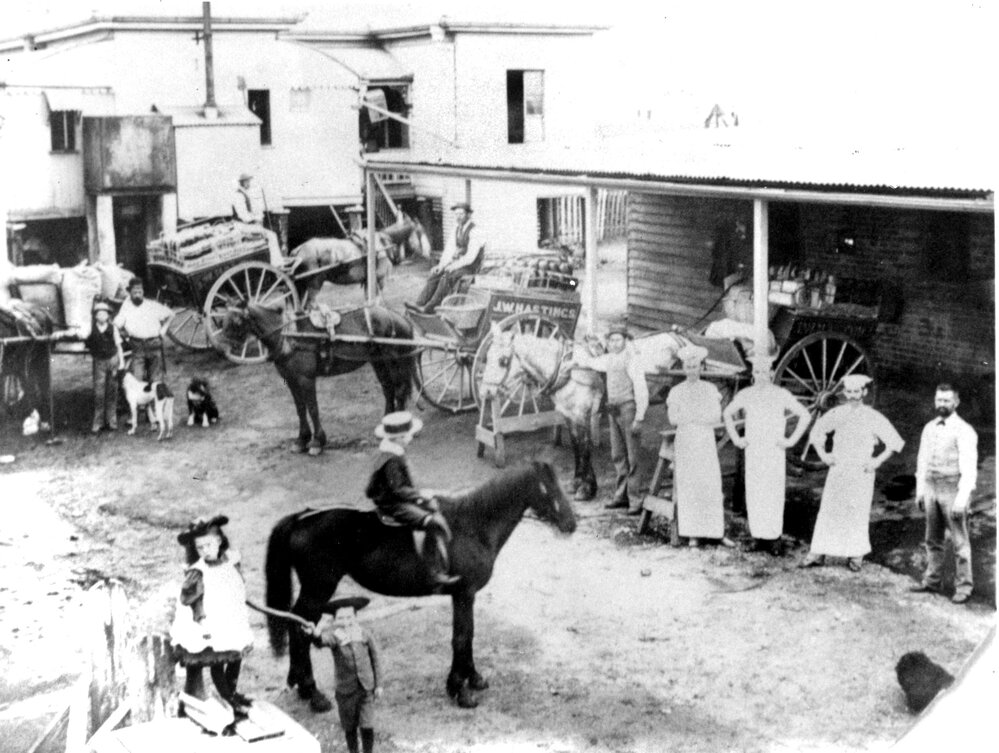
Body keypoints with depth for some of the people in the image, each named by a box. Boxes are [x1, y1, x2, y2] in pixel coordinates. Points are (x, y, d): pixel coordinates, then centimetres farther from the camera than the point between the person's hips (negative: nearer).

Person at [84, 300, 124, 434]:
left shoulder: (113, 329, -1)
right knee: (98, 393, -5)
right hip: (99, 362, -1)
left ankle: (112, 420, 14)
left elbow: (118, 345, 4)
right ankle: (97, 423, -1)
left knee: (112, 391, 5)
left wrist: (121, 361, 2)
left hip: (112, 360, 1)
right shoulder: (91, 329, -3)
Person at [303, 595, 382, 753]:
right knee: (350, 728, 12)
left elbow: (375, 659, 5)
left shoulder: (364, 635, -7)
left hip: (366, 689, 0)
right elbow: (323, 640, -40)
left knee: (367, 727, -4)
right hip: (346, 691, 0)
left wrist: (378, 685, 7)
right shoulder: (335, 636, -15)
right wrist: (315, 634, -63)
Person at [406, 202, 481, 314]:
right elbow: (450, 249, 9)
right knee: (434, 274, -15)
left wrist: (455, 266, -22)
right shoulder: (457, 229, 10)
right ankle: (420, 304, -24)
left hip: (470, 266, -7)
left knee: (446, 277, -30)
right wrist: (442, 265, -5)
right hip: (456, 264, 7)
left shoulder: (474, 231, -16)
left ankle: (429, 308, -28)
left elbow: (471, 256, -21)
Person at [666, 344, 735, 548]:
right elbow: (673, 419, -7)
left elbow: (717, 417, -4)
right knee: (688, 487, -2)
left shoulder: (710, 389, 6)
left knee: (712, 487, -4)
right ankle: (692, 535, 3)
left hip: (706, 442, 1)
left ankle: (718, 533, 1)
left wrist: (688, 416, -12)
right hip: (685, 442, 0)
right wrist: (702, 416, -11)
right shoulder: (676, 392, 4)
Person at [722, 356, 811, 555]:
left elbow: (804, 415, 1)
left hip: (774, 451, -2)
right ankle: (759, 537, 7)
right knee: (754, 493, 0)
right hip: (752, 451, 3)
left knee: (774, 494, -6)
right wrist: (735, 438, 12)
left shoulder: (782, 395, -2)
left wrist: (791, 440, -3)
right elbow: (727, 414, 20)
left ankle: (774, 539, -2)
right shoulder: (745, 395, 6)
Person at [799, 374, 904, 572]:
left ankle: (856, 557, 12)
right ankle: (817, 554, 6)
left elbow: (895, 442, -1)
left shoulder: (874, 418, -5)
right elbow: (817, 431, 18)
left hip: (861, 473, -2)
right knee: (828, 511, 2)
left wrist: (878, 461, -6)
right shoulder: (836, 414, 4)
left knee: (858, 514, 1)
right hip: (837, 471, 3)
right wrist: (823, 454, 7)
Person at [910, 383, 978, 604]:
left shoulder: (964, 431, -10)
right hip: (931, 487, 7)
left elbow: (969, 468, -14)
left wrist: (962, 499, -20)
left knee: (960, 541, -1)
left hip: (953, 489, -7)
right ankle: (932, 581, 23)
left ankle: (963, 587, 5)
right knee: (933, 539, 13)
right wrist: (920, 490, 14)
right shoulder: (929, 428, 10)